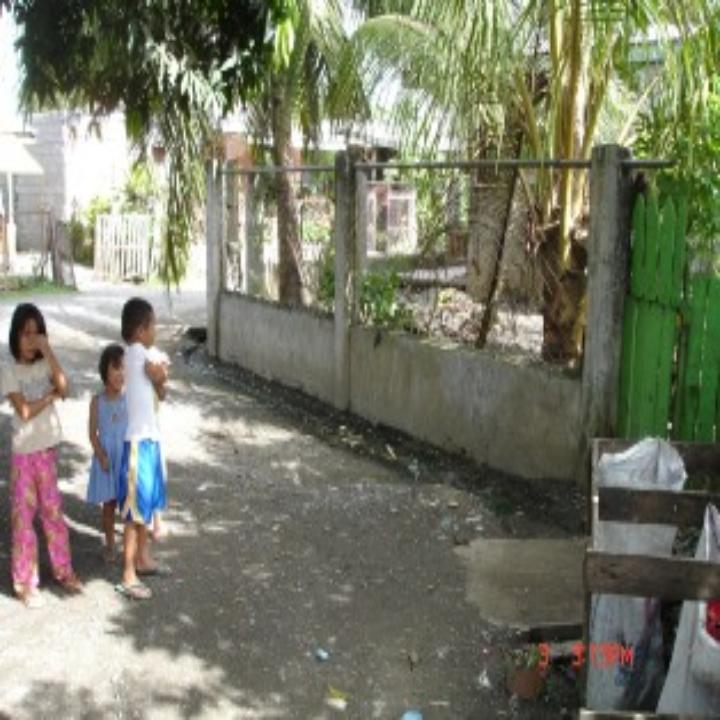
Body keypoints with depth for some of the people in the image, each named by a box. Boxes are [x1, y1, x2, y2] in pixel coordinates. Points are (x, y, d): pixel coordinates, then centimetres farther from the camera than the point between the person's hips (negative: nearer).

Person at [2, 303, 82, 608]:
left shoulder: (46, 365, 2)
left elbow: (64, 389, -17)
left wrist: (48, 352, -19)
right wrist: (50, 395, -10)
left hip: (48, 449, 3)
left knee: (53, 511, 13)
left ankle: (63, 571, 25)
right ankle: (25, 582, 14)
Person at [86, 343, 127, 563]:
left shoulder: (128, 400, -3)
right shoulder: (98, 401, -4)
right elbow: (93, 433, -3)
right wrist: (101, 456, -14)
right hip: (107, 458, 0)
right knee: (109, 503, 9)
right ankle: (110, 545, 22)